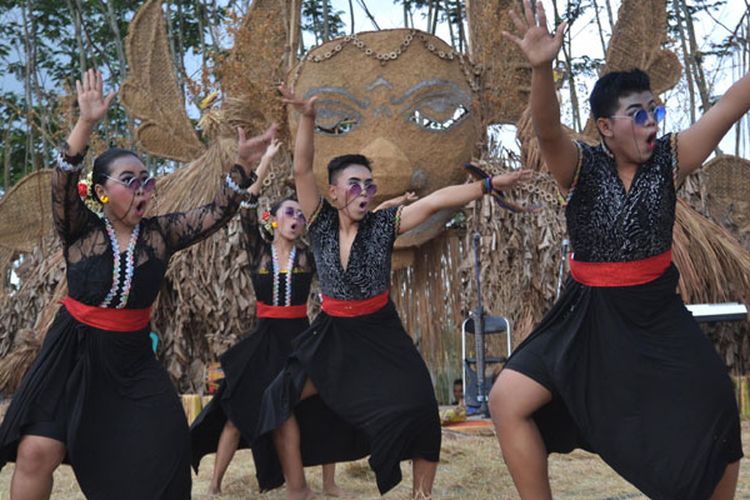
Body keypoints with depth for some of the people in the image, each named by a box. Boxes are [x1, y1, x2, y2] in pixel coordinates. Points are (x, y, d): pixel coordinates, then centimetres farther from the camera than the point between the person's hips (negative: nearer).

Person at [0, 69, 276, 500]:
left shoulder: (161, 234, 0)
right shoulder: (81, 232, -7)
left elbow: (217, 213, -3)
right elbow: (63, 183, -23)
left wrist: (243, 166, -18)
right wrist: (87, 124, -36)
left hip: (133, 359, 2)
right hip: (73, 355, -2)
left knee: (164, 452, -4)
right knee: (36, 453, -9)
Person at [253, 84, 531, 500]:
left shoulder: (383, 224, -6)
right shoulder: (321, 224, -4)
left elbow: (433, 202, -15)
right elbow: (302, 171, -14)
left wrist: (488, 185, -21)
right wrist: (307, 118, -26)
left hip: (381, 336, -1)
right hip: (332, 336, 1)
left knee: (418, 411, -16)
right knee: (279, 397, -10)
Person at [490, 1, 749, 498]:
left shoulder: (670, 159, -5)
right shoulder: (581, 167, -10)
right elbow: (547, 131, -31)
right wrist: (542, 68, -51)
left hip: (658, 314, 2)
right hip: (589, 316, -1)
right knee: (507, 401, -11)